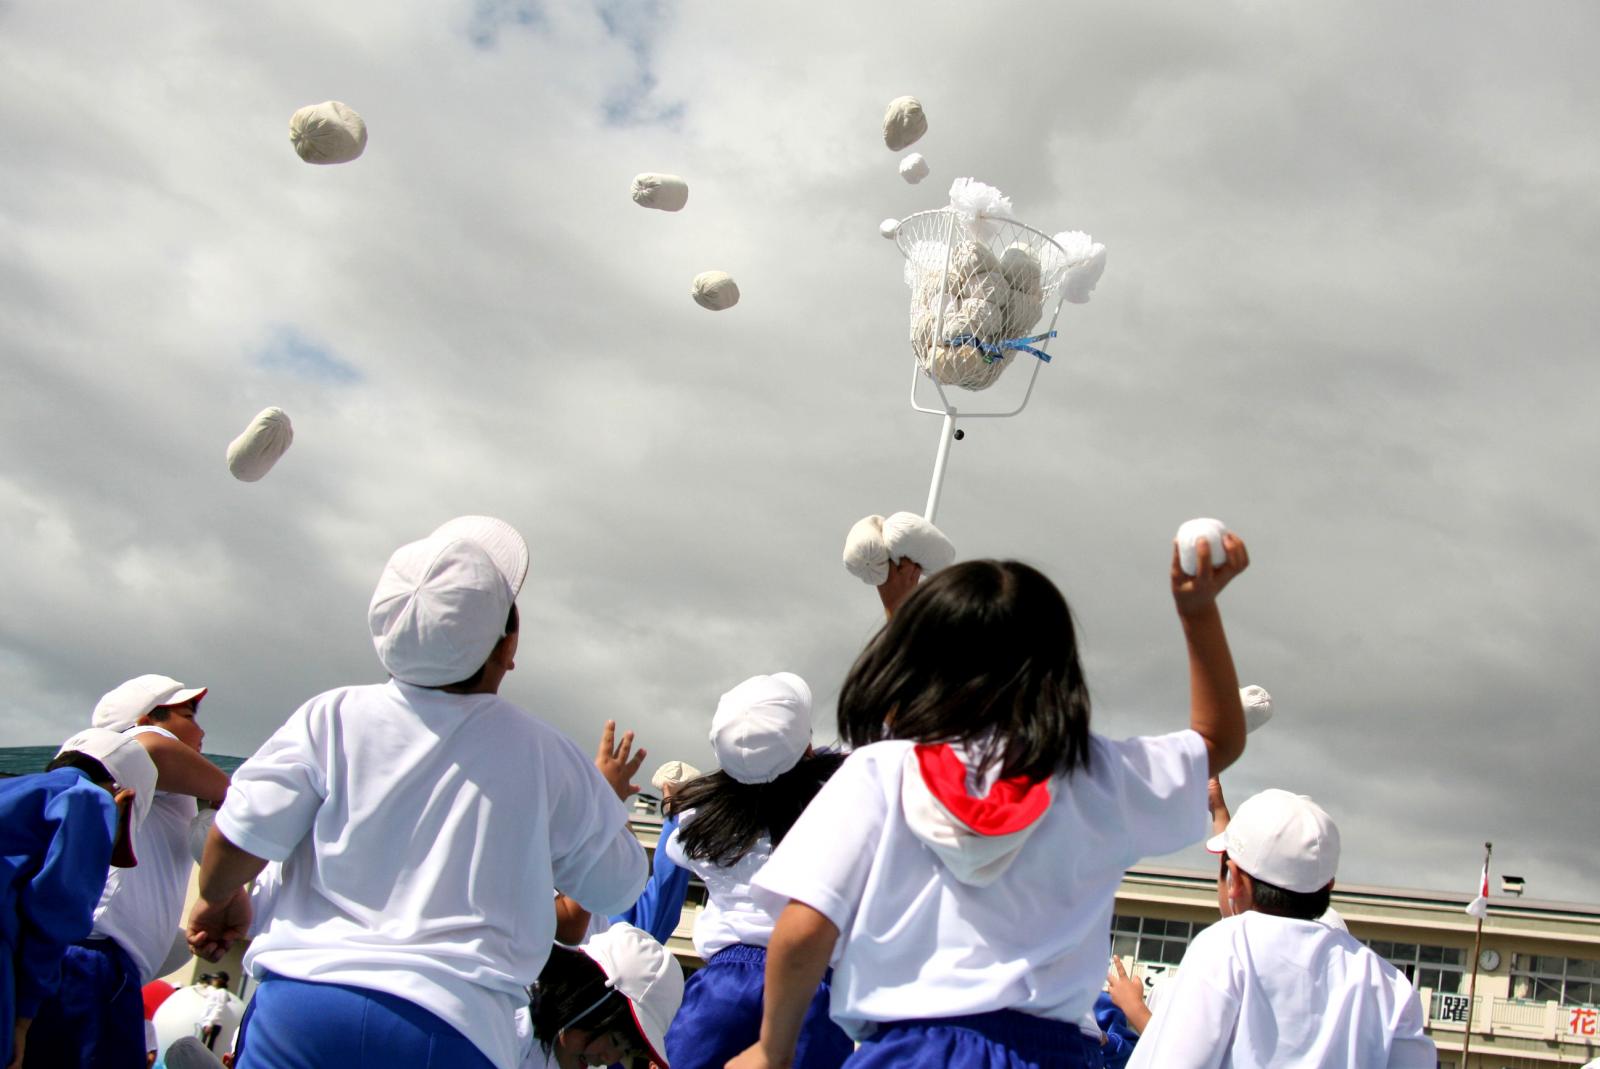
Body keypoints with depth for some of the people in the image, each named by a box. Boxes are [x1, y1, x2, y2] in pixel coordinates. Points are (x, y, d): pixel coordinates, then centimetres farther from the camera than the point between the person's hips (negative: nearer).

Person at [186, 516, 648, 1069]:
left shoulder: (333, 717, 1)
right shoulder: (543, 754, 2)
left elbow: (240, 839, 1)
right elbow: (615, 885, 13)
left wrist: (218, 899, 23)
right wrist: (606, 792, 30)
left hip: (305, 995, 0)